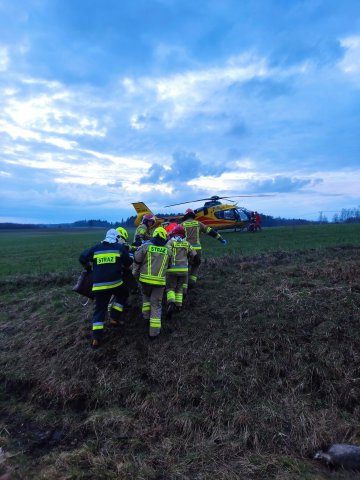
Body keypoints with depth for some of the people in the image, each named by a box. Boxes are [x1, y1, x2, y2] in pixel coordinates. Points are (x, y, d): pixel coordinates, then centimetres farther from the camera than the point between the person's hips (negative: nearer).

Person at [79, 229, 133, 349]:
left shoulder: (95, 248, 9)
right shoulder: (120, 247, 4)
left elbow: (82, 258, 9)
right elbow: (128, 262, 7)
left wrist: (90, 267, 25)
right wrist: (122, 266, 29)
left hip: (99, 285, 2)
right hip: (115, 282, -2)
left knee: (99, 309, 11)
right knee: (122, 294, 30)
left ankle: (96, 338, 6)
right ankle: (115, 318, 22)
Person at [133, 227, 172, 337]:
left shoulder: (145, 246, -3)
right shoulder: (168, 250, 3)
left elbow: (137, 261, 0)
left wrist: (135, 273, 15)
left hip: (145, 279, 0)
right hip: (160, 281, 0)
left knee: (146, 295, 32)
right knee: (156, 305, 8)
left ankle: (146, 314, 28)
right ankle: (154, 330, 8)